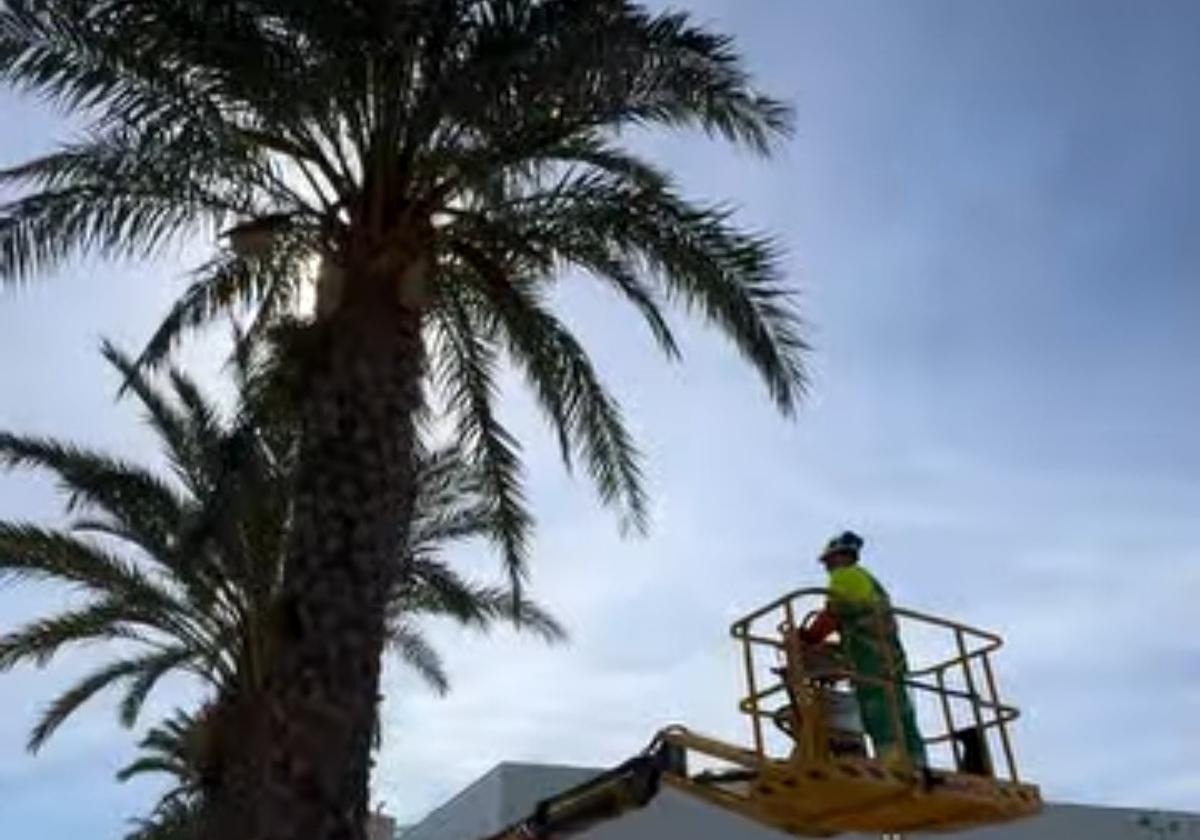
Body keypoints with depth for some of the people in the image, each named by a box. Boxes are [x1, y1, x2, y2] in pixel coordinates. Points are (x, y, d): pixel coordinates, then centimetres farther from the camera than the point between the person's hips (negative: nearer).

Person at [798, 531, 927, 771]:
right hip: (891, 656, 9)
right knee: (902, 723, 3)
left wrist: (808, 638, 3)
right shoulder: (870, 580, 32)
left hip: (871, 659, -9)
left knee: (882, 724, -17)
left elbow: (832, 614, -5)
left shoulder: (845, 576, 5)